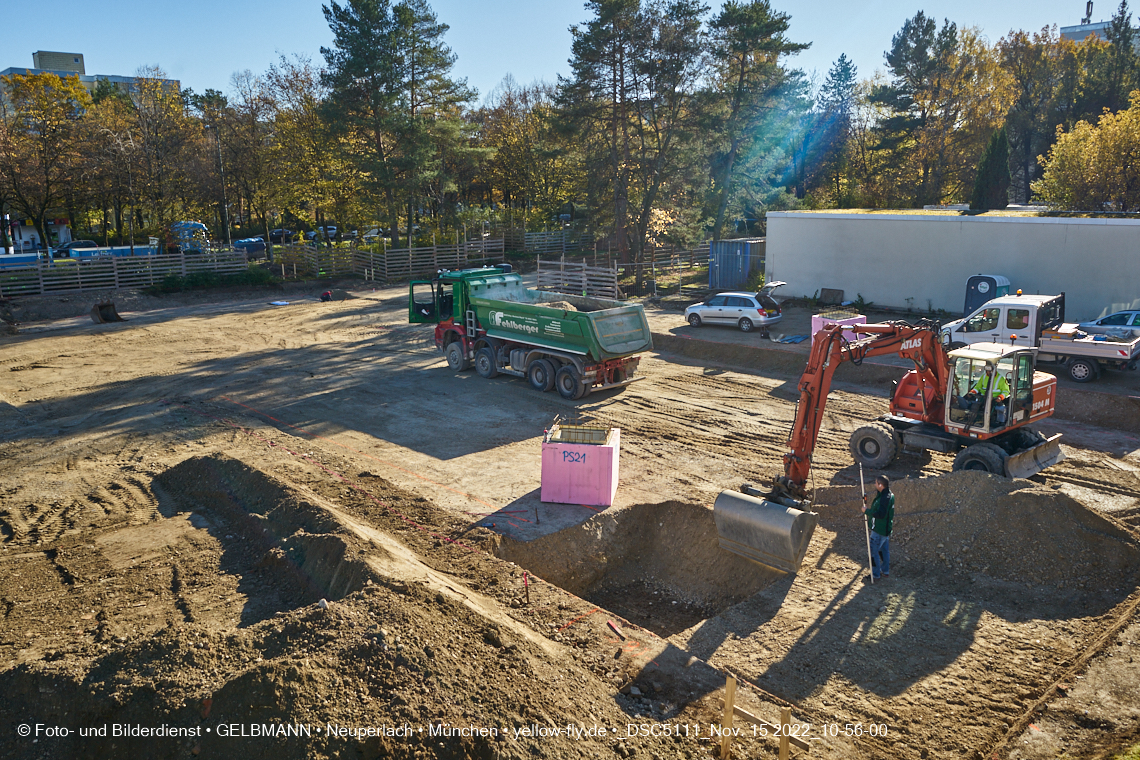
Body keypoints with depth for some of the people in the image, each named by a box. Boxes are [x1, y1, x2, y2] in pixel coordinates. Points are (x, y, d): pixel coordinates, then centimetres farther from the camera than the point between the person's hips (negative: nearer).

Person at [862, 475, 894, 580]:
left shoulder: (884, 498, -26)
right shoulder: (889, 495, 7)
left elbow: (880, 514, -31)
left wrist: (867, 511, -22)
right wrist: (870, 509, 9)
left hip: (879, 530, -10)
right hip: (886, 528, 10)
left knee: (873, 551, -1)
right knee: (884, 550, 20)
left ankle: (875, 574, 7)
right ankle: (885, 571, 32)